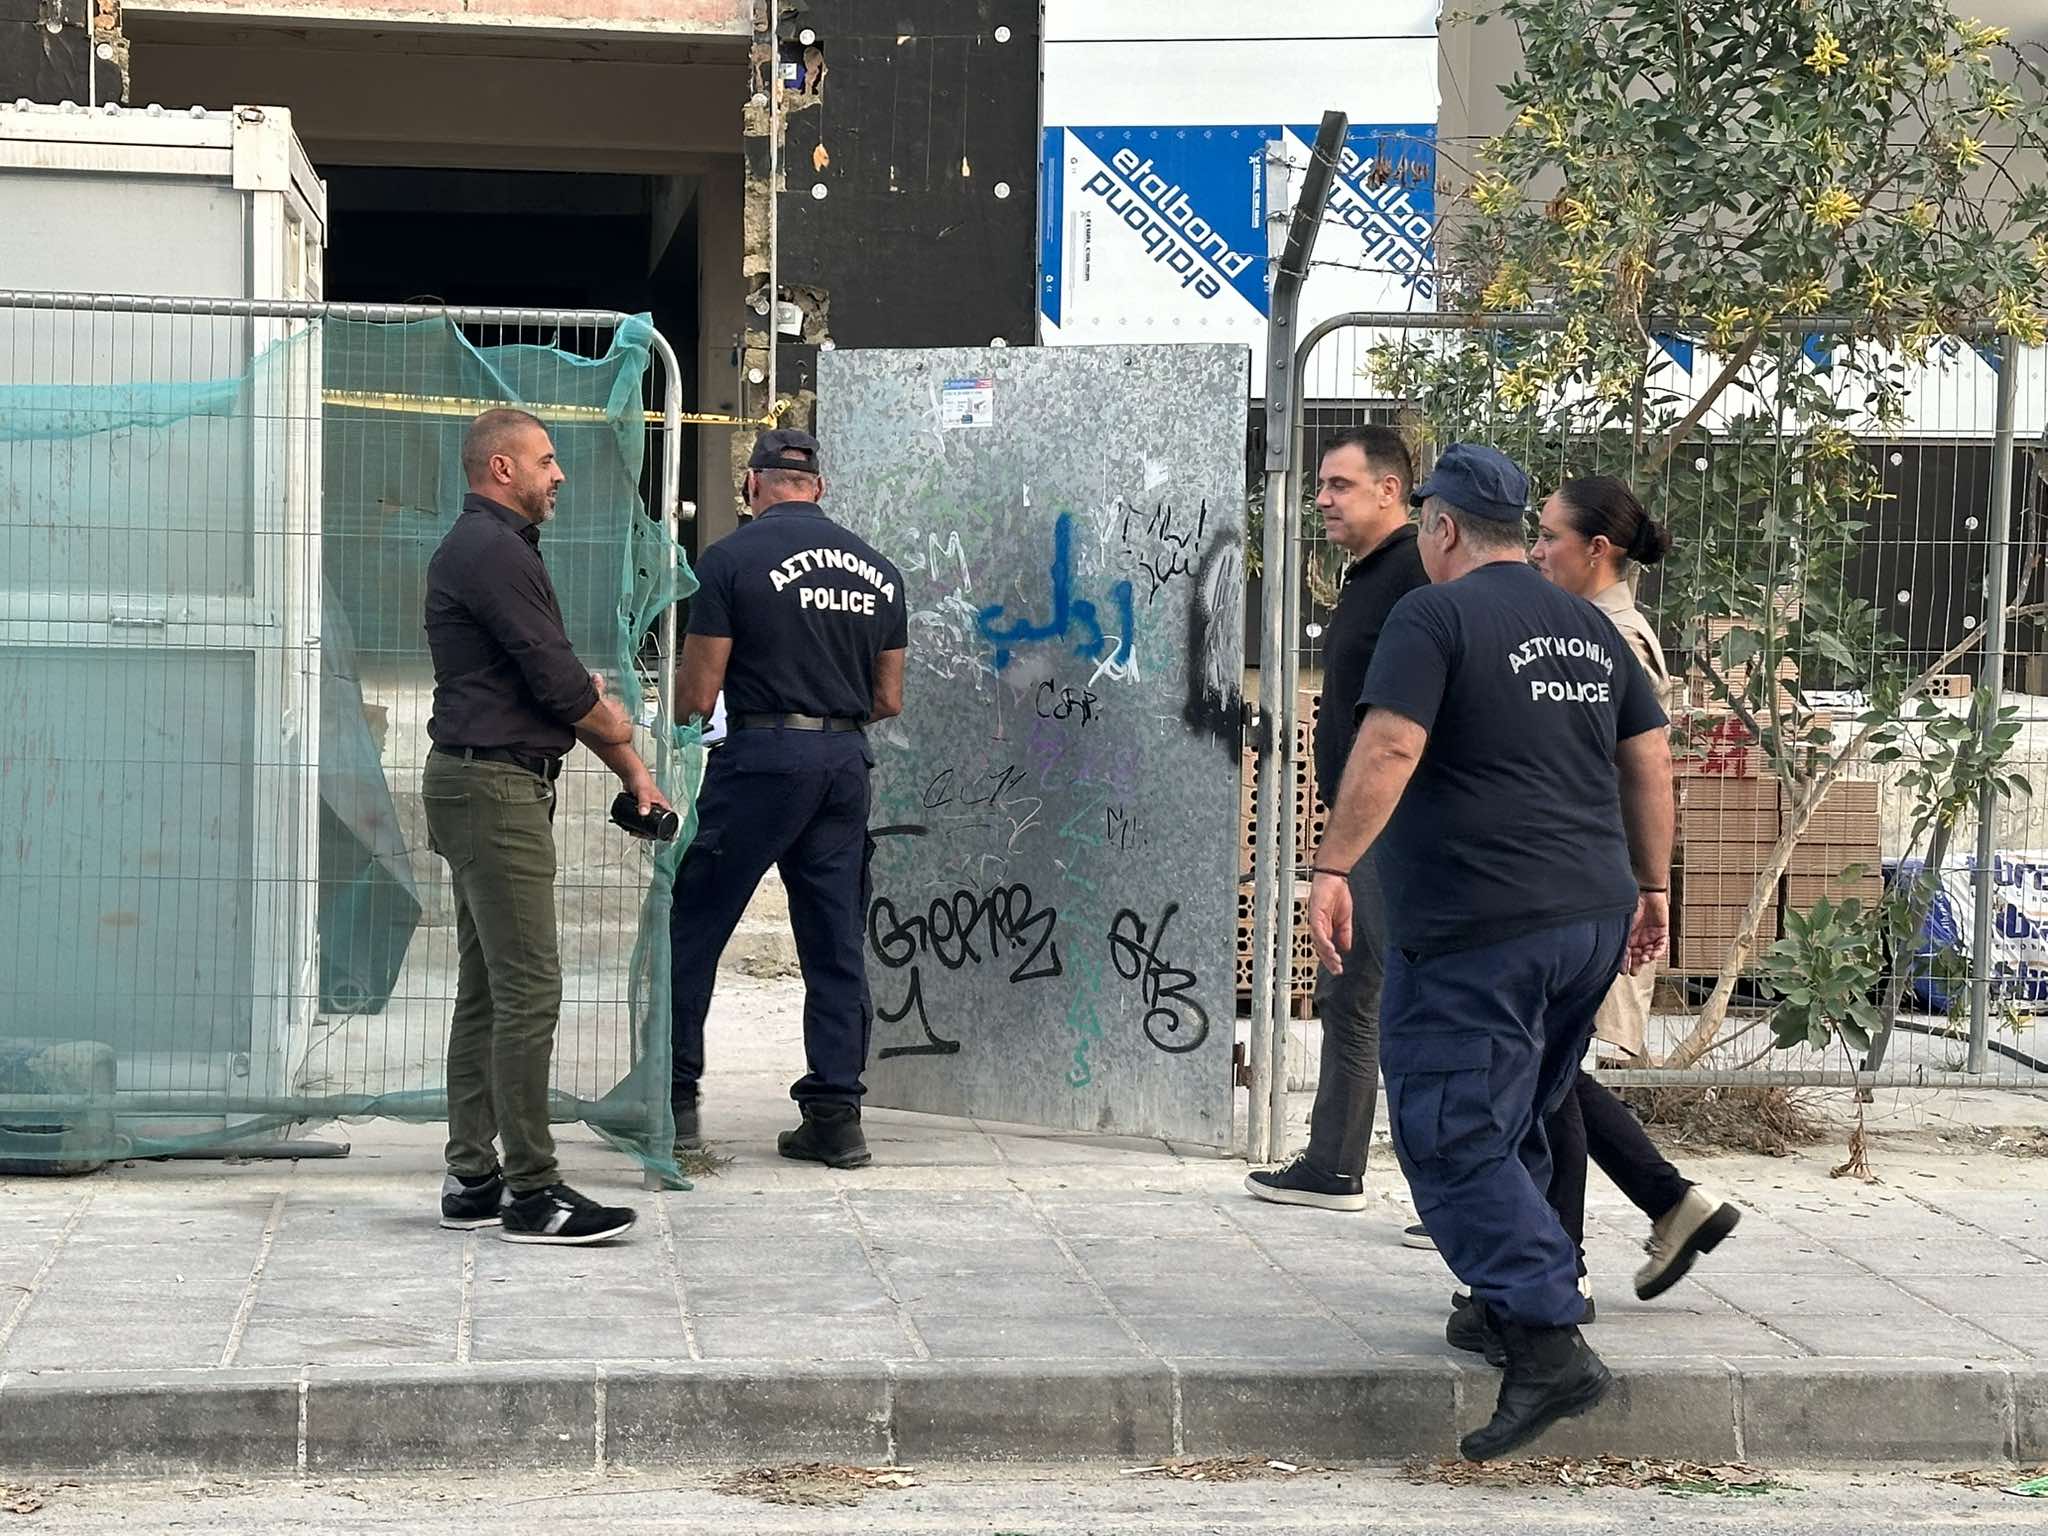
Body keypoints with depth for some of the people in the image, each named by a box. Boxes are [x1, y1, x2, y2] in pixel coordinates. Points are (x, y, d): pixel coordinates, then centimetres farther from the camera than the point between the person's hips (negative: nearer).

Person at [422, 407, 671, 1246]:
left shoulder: (487, 547, 20)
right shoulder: (492, 553, -14)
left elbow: (552, 678, 18)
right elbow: (560, 683, -16)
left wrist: (620, 752, 9)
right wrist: (626, 749, 2)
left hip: (482, 787, 11)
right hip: (495, 789, -11)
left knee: (486, 989, 11)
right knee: (528, 991, -11)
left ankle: (472, 1179, 15)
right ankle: (530, 1194, -9)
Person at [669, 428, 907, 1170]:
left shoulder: (731, 558, -5)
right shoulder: (876, 569, 11)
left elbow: (697, 695, -6)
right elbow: (889, 700, 13)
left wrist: (676, 700, 16)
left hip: (762, 756, -5)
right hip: (847, 762, 5)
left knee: (692, 926, 5)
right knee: (835, 943, 9)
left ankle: (674, 1099, 7)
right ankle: (835, 1115, 8)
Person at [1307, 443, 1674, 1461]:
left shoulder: (1435, 615, -6)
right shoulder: (1589, 628, 16)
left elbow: (1390, 747, -18)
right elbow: (1650, 759, 18)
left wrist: (1332, 868, -18)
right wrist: (1650, 887, 24)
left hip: (1475, 930, -8)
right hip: (1592, 921, 8)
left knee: (1454, 1140, -6)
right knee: (1515, 1129, 21)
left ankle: (1549, 1345, -15)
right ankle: (1513, 1297, 24)